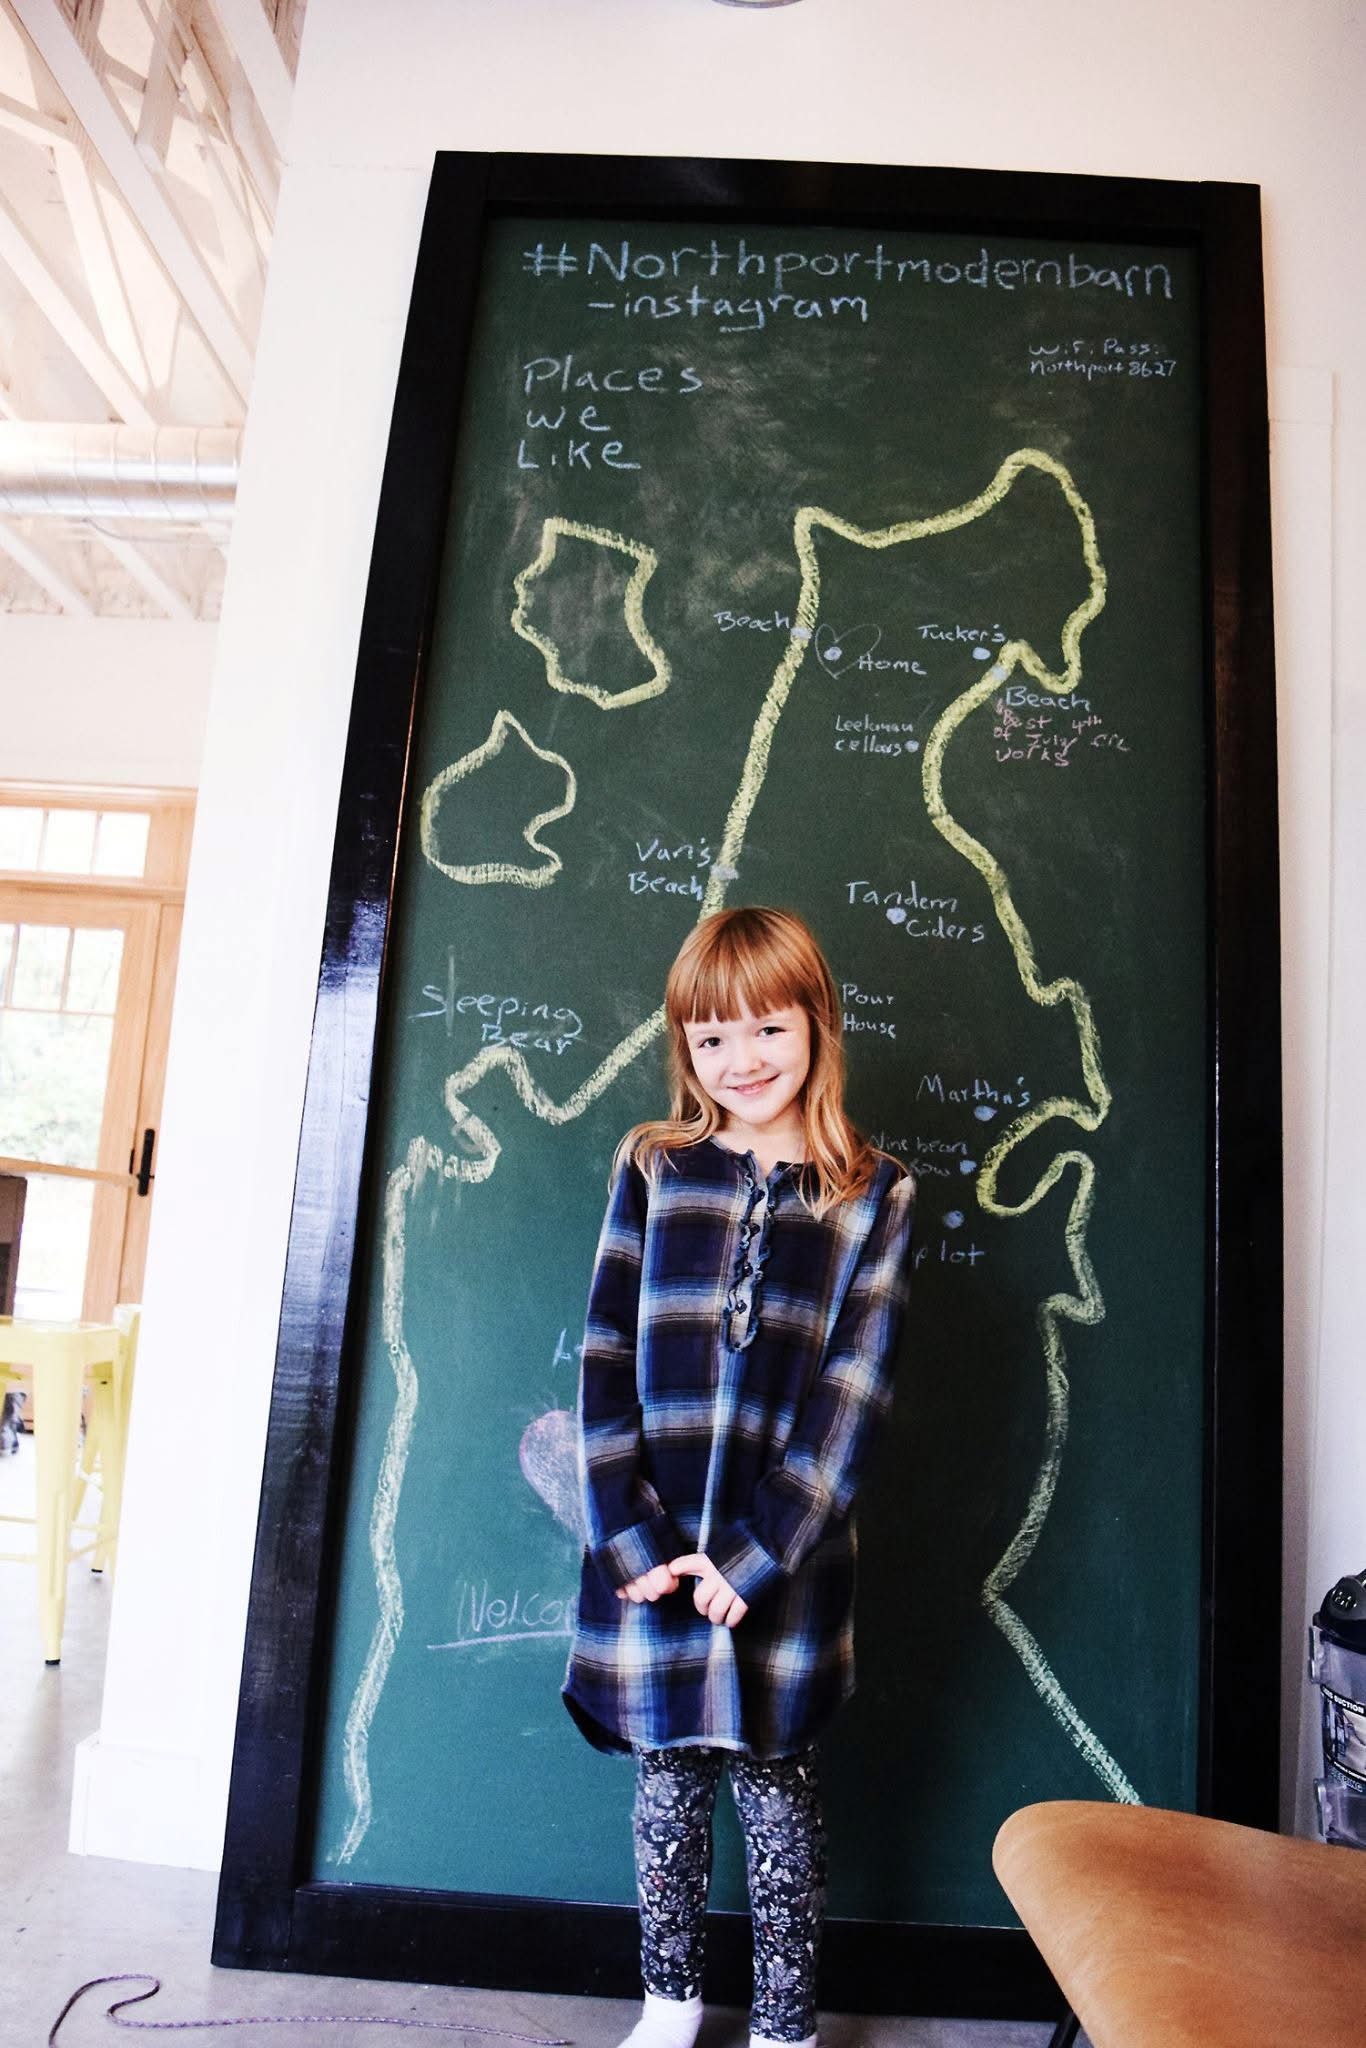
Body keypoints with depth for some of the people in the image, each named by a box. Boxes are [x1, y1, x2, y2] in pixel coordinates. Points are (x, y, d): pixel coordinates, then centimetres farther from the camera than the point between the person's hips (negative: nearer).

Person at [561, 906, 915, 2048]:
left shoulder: (874, 1195, -2)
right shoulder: (653, 1170, 2)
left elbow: (854, 1391, -7)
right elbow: (605, 1360, -2)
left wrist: (756, 1557, -12)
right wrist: (628, 1537, -10)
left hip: (786, 1558, -1)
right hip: (651, 1548, 2)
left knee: (777, 1782, 11)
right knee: (667, 1780, 15)